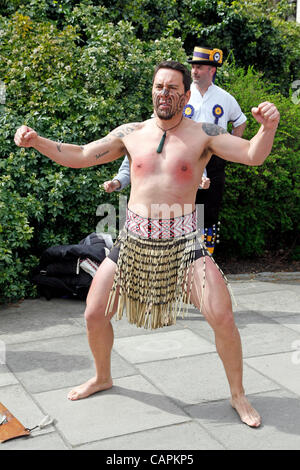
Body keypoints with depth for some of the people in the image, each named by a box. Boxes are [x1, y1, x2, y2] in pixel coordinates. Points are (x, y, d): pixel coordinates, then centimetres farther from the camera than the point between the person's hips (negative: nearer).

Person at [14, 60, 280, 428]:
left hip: (183, 242, -3)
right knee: (94, 315, 6)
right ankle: (102, 378, 35)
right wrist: (36, 141, -2)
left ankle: (238, 395, 10)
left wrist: (268, 127, -36)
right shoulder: (131, 134, 5)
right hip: (133, 242, 3)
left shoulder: (203, 135, -3)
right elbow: (79, 156, 11)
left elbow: (253, 155, -14)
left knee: (222, 317, -14)